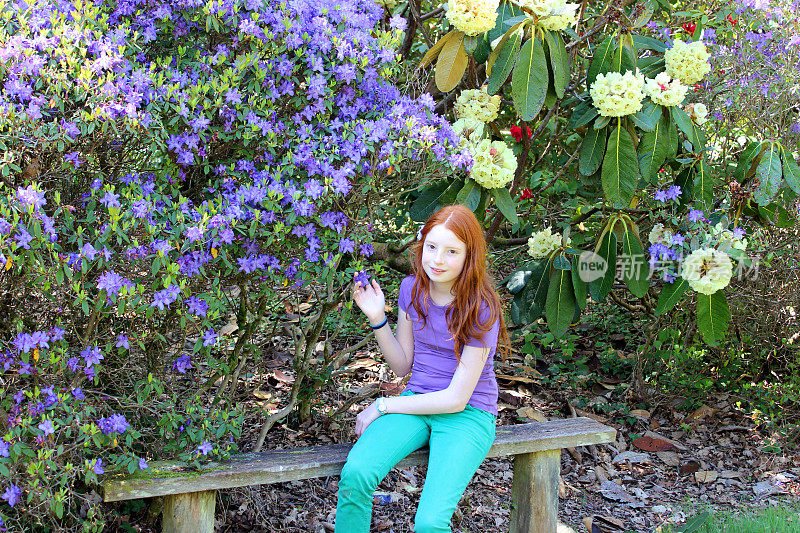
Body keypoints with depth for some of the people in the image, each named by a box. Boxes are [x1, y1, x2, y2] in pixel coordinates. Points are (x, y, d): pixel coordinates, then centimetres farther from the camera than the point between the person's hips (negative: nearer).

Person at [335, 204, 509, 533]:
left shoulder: (480, 309, -15)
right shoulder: (412, 288, 0)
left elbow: (456, 399, -14)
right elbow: (402, 365, 9)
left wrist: (383, 406, -10)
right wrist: (377, 318, -7)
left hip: (468, 415, -4)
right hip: (417, 401, 4)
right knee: (355, 474, -27)